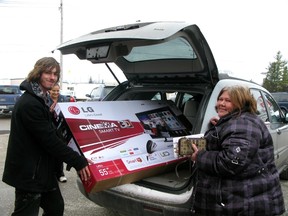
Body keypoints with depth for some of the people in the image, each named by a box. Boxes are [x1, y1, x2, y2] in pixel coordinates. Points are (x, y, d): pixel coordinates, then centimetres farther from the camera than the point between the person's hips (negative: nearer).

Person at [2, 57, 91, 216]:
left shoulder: (40, 99, 11)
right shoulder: (29, 103, -23)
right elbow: (49, 139, -25)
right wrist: (78, 162, -21)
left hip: (41, 169, 10)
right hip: (28, 172, -10)